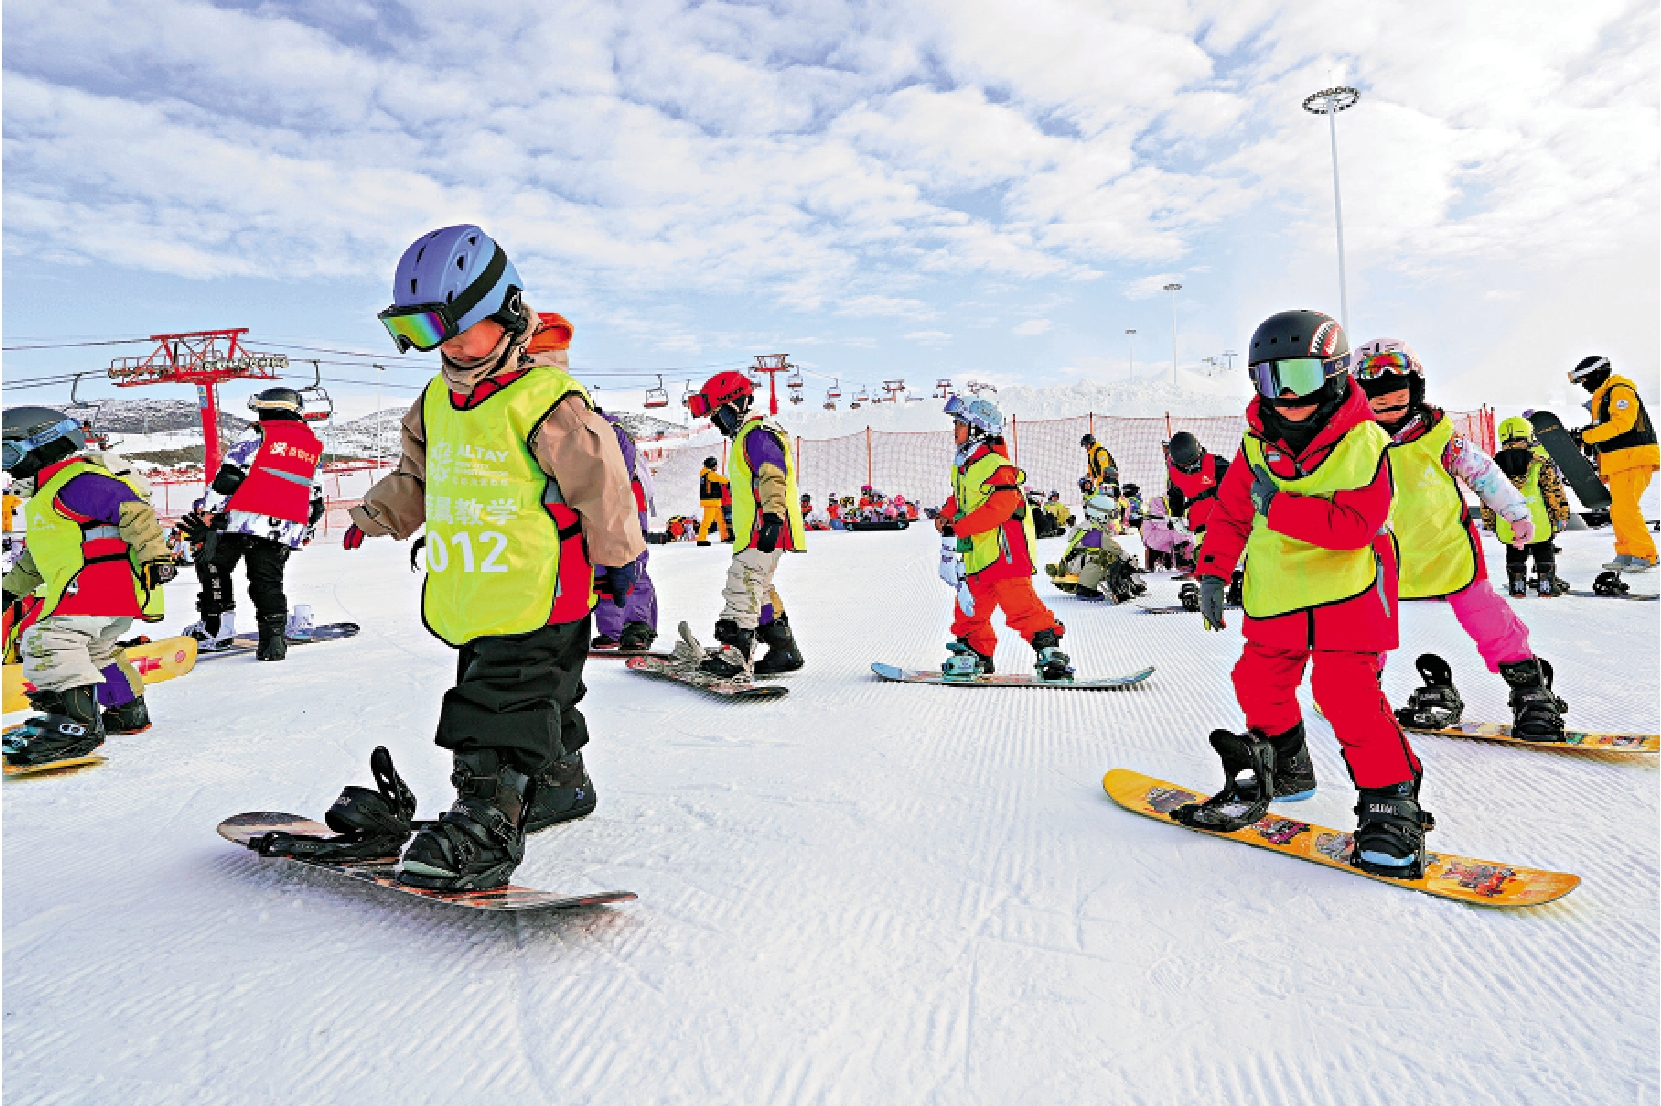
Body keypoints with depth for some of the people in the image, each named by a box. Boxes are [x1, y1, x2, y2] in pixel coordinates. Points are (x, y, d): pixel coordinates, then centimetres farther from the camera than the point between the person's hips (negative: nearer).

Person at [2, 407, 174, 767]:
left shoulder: (76, 482, -10)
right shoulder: (48, 494, 27)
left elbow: (133, 513, -22)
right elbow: (36, 556, 37)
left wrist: (155, 555, -29)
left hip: (100, 580, -12)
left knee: (48, 641, -18)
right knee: (95, 649, 24)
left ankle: (77, 725, -23)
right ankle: (128, 712, 37)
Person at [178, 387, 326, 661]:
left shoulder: (258, 434, 3)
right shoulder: (314, 446, 19)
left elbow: (229, 475, -5)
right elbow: (315, 498, 23)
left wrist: (207, 509, -4)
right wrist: (307, 530, 34)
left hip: (246, 519, -4)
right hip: (287, 529, 4)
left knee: (214, 566, 14)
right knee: (268, 581, 9)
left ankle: (217, 627, 11)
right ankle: (274, 635, -6)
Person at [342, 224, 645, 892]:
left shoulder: (546, 400, -14)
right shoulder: (435, 403, 12)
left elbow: (601, 480, -11)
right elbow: (416, 478, 29)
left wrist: (616, 558, -5)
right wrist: (376, 516, 22)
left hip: (538, 595, -8)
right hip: (469, 596, 8)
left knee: (502, 708, -11)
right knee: (540, 700, 20)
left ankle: (489, 823, -7)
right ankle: (562, 786, 37)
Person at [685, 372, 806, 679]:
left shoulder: (758, 433, -10)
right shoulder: (747, 435, 24)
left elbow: (773, 477, -24)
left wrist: (773, 516, -33)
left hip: (765, 531, -11)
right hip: (755, 532, 11)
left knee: (741, 586, -16)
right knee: (759, 590, 16)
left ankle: (734, 656, -19)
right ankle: (785, 652, 24)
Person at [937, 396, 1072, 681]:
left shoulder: (996, 465, -15)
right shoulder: (962, 466, 16)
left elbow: (998, 507, -24)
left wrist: (959, 528, -24)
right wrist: (946, 515, 8)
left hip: (1004, 549, -9)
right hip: (977, 553, 9)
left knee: (1019, 605, -11)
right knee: (971, 607, 13)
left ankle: (1049, 649, -2)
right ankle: (976, 654, 26)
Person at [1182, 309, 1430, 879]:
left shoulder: (1364, 444, -12)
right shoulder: (1257, 445, 3)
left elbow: (1356, 524, -22)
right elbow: (1230, 511, 12)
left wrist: (1280, 507, -24)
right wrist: (1213, 573, 7)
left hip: (1346, 591, -5)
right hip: (1275, 593, 6)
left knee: (1347, 691, -15)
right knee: (1261, 684, 11)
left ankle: (1390, 802, 0)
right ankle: (1285, 769, 36)